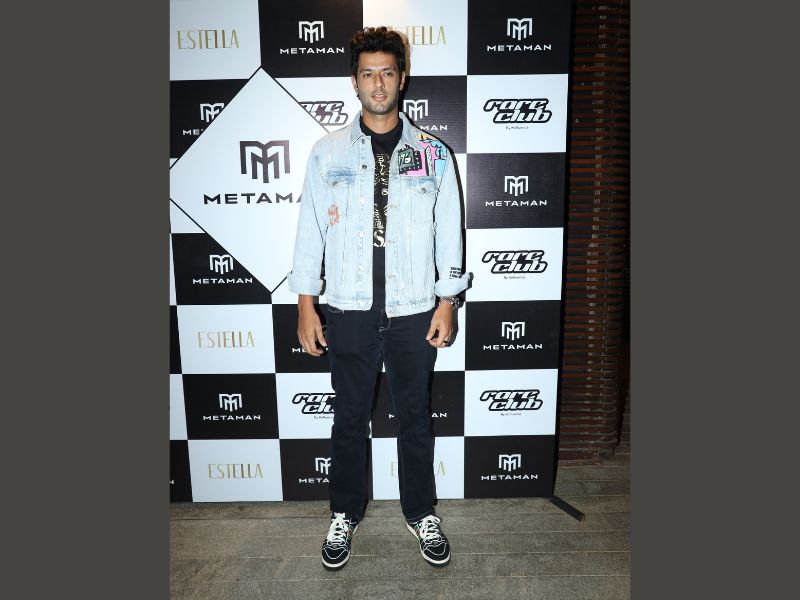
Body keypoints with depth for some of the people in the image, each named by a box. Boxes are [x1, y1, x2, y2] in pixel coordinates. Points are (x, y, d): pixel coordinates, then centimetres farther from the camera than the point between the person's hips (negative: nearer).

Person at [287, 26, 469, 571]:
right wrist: (306, 306, -1)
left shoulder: (433, 153, 3)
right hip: (349, 311, 0)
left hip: (414, 311, 0)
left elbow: (449, 232, 4)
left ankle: (421, 513, 32)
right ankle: (345, 515, 32)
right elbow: (311, 229, 3)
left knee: (415, 416, 12)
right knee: (350, 418, 12)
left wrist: (447, 304, -1)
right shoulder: (328, 152, 3)